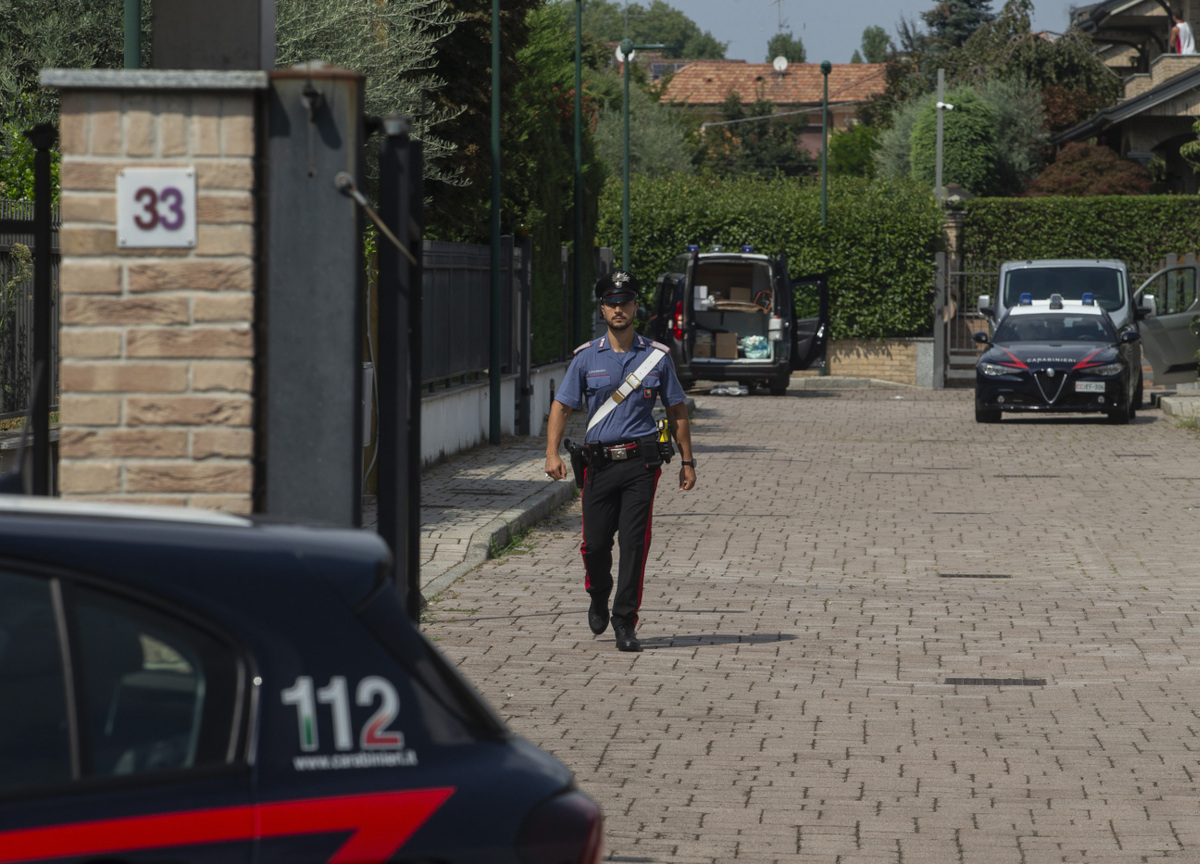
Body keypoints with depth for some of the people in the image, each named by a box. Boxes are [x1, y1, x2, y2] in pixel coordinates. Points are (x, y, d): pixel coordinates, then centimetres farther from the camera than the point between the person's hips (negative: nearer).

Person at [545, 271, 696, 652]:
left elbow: (676, 410, 13)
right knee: (595, 543, 1)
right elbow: (562, 406, 5)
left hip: (641, 462, -1)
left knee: (633, 542, -8)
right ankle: (599, 599, 31)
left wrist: (687, 460, 11)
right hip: (600, 460, 1)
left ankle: (625, 624, -3)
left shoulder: (657, 356, 6)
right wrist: (552, 453, -8)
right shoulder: (586, 357, 5)